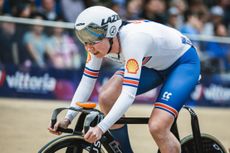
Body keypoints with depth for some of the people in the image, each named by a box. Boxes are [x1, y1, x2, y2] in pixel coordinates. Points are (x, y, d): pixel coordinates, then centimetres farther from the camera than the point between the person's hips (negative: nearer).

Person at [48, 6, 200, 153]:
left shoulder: (132, 39, -38)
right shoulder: (99, 42, -16)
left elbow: (128, 95, -43)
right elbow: (87, 82, -10)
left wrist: (101, 128, -50)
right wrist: (67, 119, -20)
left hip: (183, 62, -8)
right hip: (153, 64, 8)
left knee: (157, 127, -26)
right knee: (107, 98, -14)